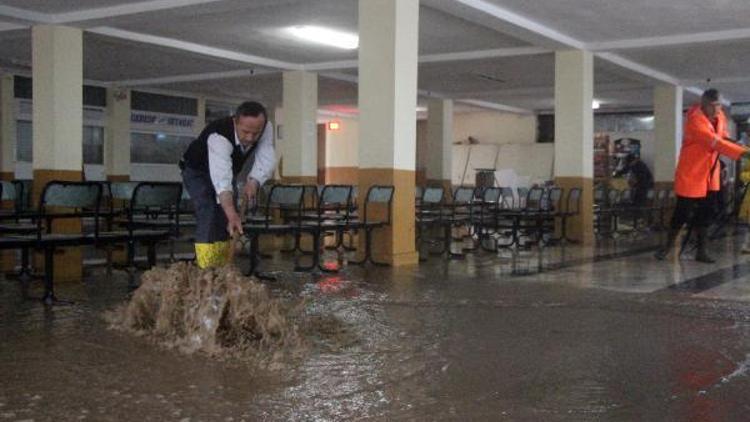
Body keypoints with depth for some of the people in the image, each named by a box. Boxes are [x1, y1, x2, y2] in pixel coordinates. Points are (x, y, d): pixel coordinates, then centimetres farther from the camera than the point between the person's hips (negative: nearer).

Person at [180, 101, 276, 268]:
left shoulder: (266, 128, -27)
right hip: (198, 172, -6)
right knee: (209, 215, -23)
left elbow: (266, 160, -31)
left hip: (227, 171, 6)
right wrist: (232, 214, -67)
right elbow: (221, 179, -55)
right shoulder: (218, 136, -45)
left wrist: (253, 182, -51)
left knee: (226, 220, 3)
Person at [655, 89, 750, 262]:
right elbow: (715, 143, -33)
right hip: (690, 173, -7)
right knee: (683, 211, -1)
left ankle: (701, 250, 15)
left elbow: (723, 138, 18)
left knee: (705, 212, 8)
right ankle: (668, 246, 18)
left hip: (710, 174, 7)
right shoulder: (695, 120, -23)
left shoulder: (720, 116, 4)